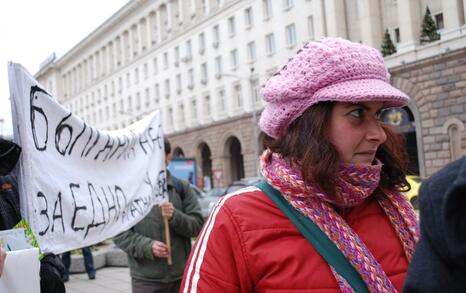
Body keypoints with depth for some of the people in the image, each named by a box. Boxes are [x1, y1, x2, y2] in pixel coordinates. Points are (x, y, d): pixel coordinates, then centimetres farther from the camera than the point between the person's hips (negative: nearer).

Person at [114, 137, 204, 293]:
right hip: (146, 278, -2)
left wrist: (175, 216, -17)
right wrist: (147, 246, -17)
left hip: (181, 275, 2)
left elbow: (197, 225, 2)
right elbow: (119, 233, -2)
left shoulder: (183, 188, 5)